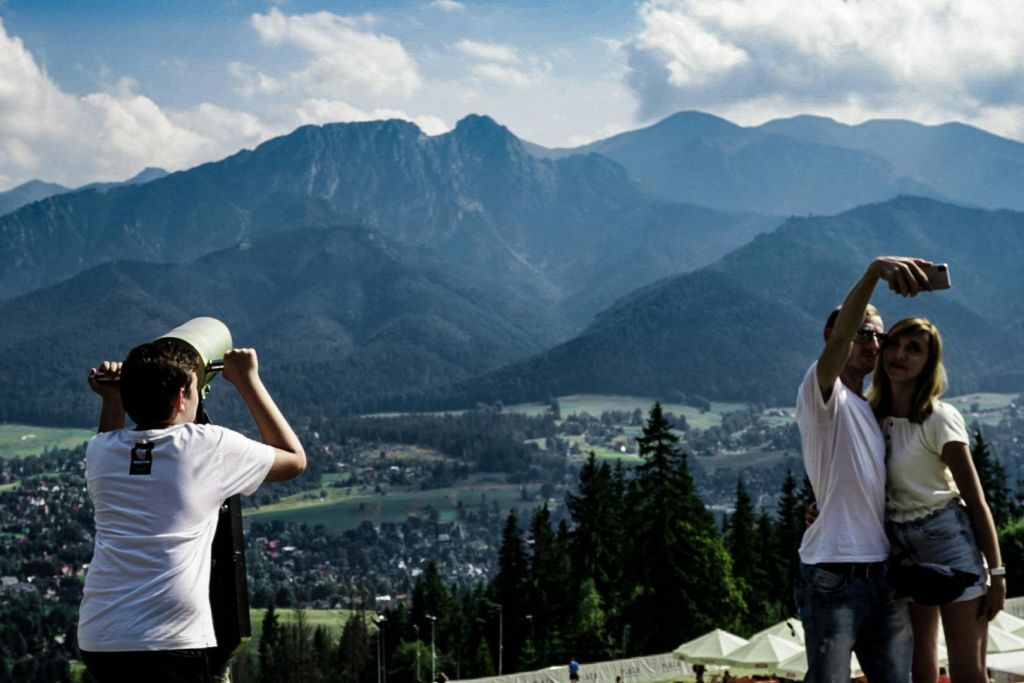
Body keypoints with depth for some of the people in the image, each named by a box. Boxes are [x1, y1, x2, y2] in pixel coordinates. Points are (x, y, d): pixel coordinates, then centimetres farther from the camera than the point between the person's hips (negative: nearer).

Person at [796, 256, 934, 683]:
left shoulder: (875, 411, 22)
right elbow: (839, 336, -24)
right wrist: (875, 271, -40)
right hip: (833, 578, -8)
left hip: (882, 575, 8)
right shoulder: (823, 395, -3)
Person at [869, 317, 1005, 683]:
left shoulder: (939, 418, -11)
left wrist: (997, 571, -13)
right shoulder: (873, 415, 5)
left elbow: (976, 500, -11)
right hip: (901, 547, 6)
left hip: (949, 542, -6)